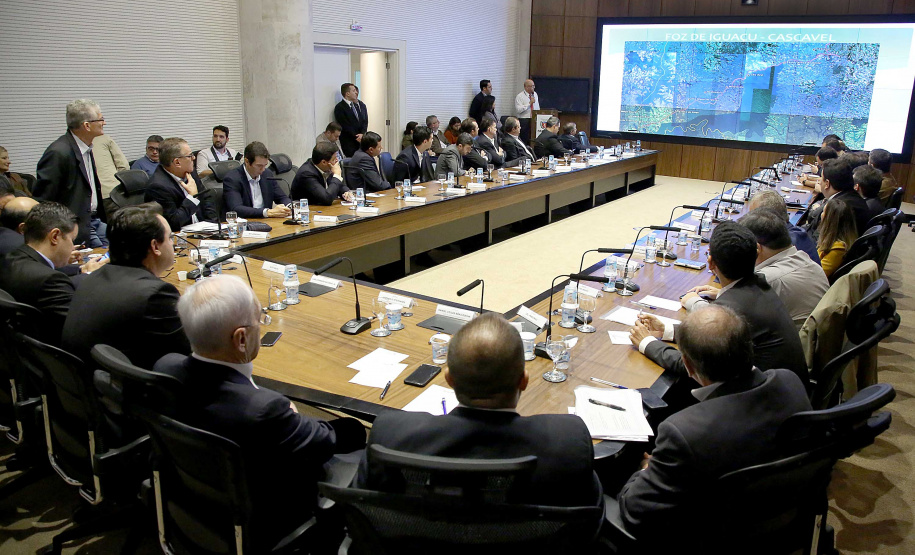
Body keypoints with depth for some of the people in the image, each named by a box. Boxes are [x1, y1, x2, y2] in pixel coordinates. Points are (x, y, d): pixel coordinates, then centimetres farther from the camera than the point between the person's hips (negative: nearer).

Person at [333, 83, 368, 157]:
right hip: (349, 142, -5)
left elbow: (365, 121, 9)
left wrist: (362, 134, -10)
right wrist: (357, 137, -12)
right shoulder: (339, 107, -4)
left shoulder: (361, 105, 15)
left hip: (362, 139, 5)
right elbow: (345, 126, -8)